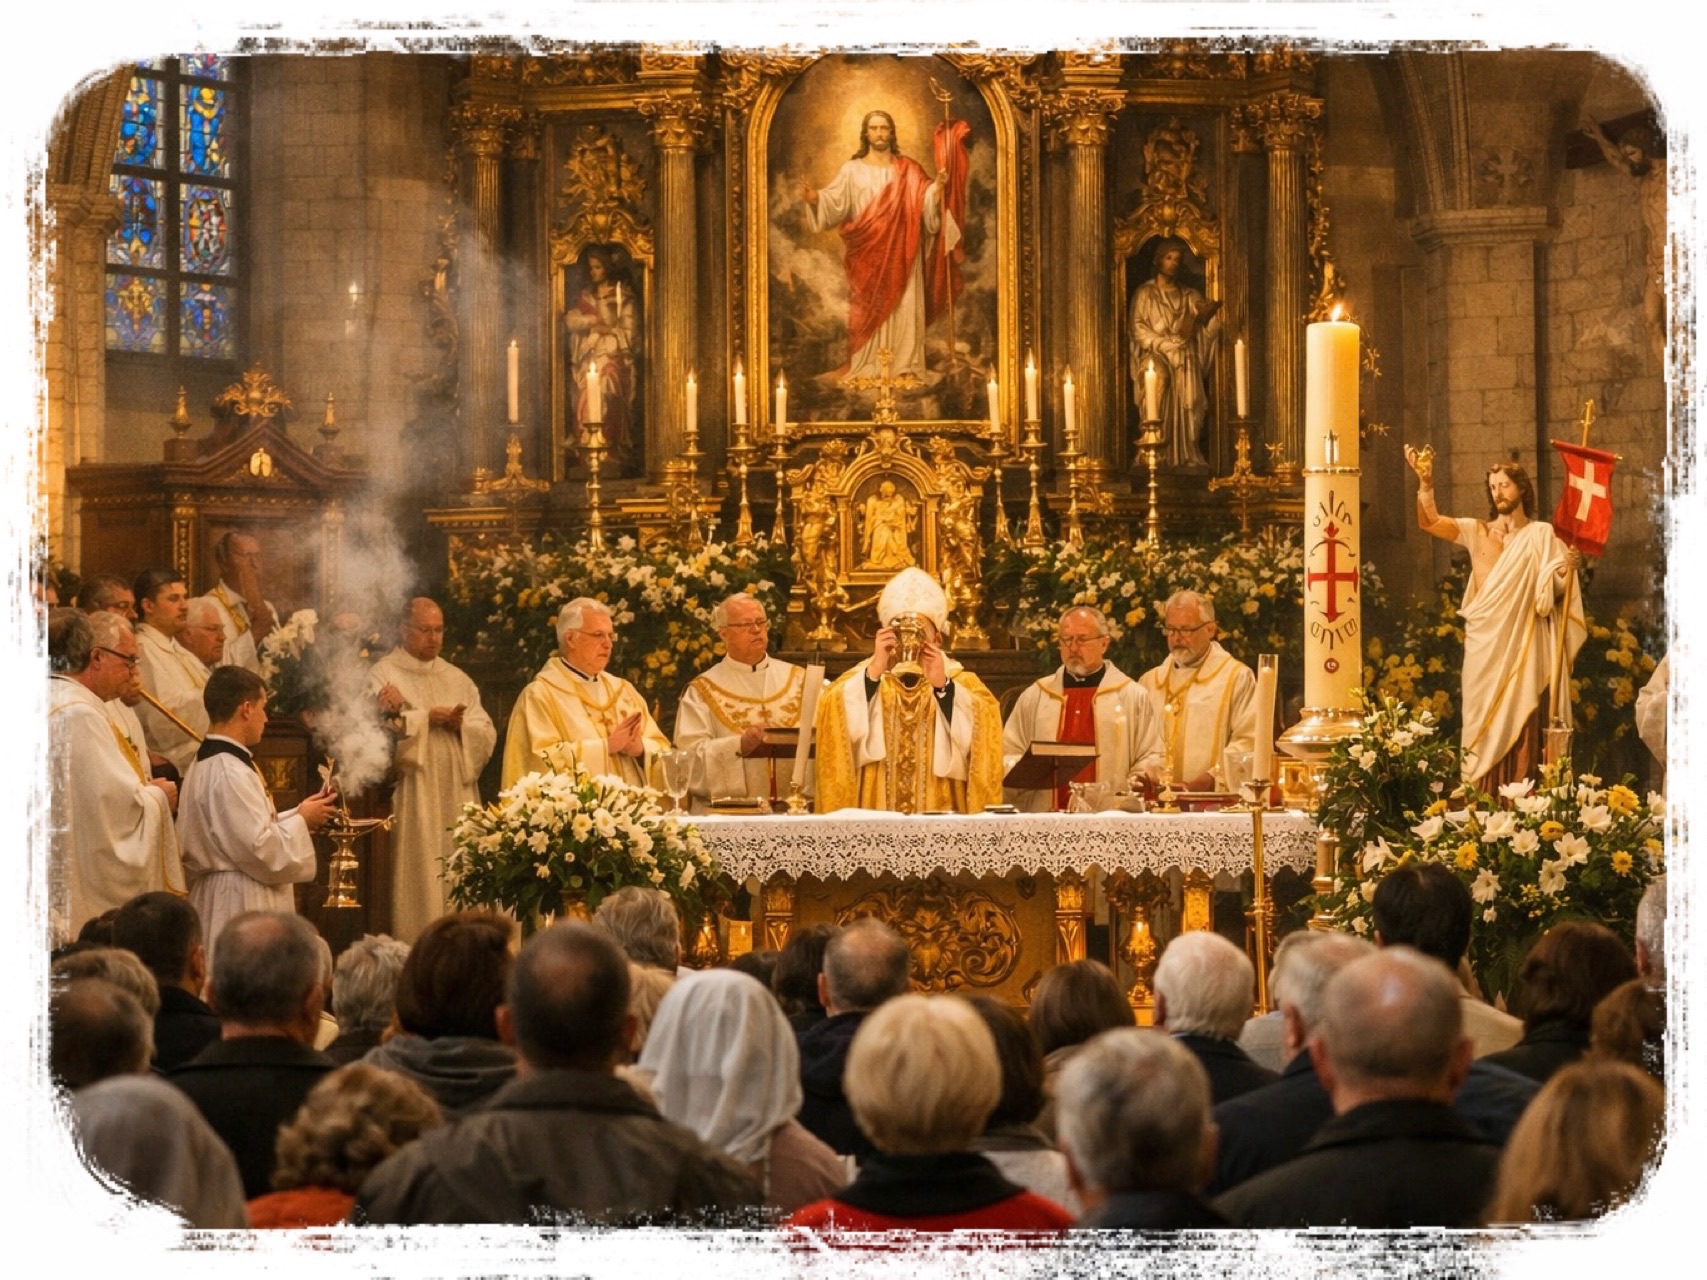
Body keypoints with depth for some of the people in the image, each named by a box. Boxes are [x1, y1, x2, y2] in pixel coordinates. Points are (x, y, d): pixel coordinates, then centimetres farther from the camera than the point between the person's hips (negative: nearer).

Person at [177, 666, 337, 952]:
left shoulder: (207, 764, 13)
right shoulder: (230, 773, -20)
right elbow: (261, 849, -22)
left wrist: (298, 814, 12)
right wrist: (301, 821, -6)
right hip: (242, 906, -11)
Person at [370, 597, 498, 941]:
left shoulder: (457, 679, 18)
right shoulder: (384, 675, 3)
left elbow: (487, 735, 8)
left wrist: (459, 724, -10)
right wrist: (427, 718, -10)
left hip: (458, 801, 5)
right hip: (413, 802, -5)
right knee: (420, 883, -9)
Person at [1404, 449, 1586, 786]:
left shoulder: (1541, 535, 5)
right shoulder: (1477, 531, 12)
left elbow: (1553, 591, 0)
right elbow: (1429, 522, 0)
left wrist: (1567, 570, -21)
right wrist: (1425, 482, -13)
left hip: (1522, 645, -3)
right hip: (1483, 645, 3)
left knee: (1521, 726, -6)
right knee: (1487, 726, 2)